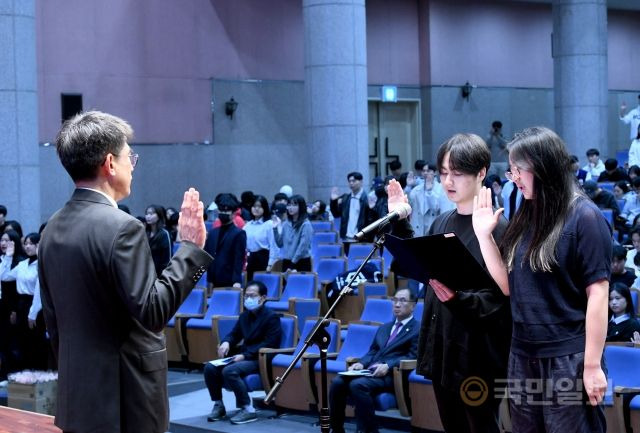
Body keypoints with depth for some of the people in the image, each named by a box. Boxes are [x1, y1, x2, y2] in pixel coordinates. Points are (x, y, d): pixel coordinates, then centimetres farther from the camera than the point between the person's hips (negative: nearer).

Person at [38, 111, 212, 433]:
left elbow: (53, 321, 13)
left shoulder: (53, 229, 7)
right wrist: (190, 247, -16)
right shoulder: (122, 228, -18)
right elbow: (152, 313, -20)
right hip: (125, 398, -8)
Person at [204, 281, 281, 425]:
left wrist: (245, 355, -23)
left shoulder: (271, 317, -9)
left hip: (260, 360, -8)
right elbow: (234, 334, 19)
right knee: (210, 367, -13)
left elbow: (269, 345, -17)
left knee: (229, 371, -33)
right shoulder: (245, 315, 15)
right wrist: (226, 342, -7)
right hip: (244, 356, 8)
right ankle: (218, 405, 0)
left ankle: (248, 410, -24)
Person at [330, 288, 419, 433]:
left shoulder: (418, 330, 4)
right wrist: (361, 363, 1)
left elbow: (412, 357, -7)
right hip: (370, 370, 7)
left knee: (358, 385, -33)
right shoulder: (384, 328, 28)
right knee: (337, 382, -19)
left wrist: (387, 366, -20)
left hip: (391, 375, -7)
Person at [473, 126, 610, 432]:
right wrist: (484, 234, 2)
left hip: (568, 360, -7)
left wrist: (592, 366, -15)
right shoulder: (526, 218, 10)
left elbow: (597, 294, -13)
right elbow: (508, 286, 10)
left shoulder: (584, 217, -11)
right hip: (522, 358, 7)